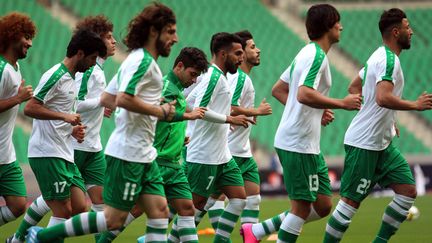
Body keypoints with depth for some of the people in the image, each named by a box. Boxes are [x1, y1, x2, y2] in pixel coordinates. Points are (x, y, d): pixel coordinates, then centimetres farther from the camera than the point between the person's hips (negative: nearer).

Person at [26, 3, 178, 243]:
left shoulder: (143, 60, 17)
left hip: (143, 155, 10)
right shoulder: (142, 60, -14)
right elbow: (123, 98, -28)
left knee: (159, 211, 3)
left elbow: (107, 98, 24)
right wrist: (161, 111, -18)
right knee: (114, 219, -7)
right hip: (128, 153, -10)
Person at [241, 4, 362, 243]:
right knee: (302, 207, -4)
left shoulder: (307, 53, 16)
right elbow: (304, 94, -29)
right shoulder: (317, 56, -15)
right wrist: (341, 103, -21)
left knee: (322, 206, 11)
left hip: (308, 144, 10)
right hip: (299, 144, -10)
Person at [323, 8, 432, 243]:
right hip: (364, 144, -10)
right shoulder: (389, 60, -18)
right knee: (351, 201, -5)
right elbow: (383, 98, -33)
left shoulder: (379, 56, 13)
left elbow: (354, 88, 23)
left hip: (381, 144, 10)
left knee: (408, 191, 6)